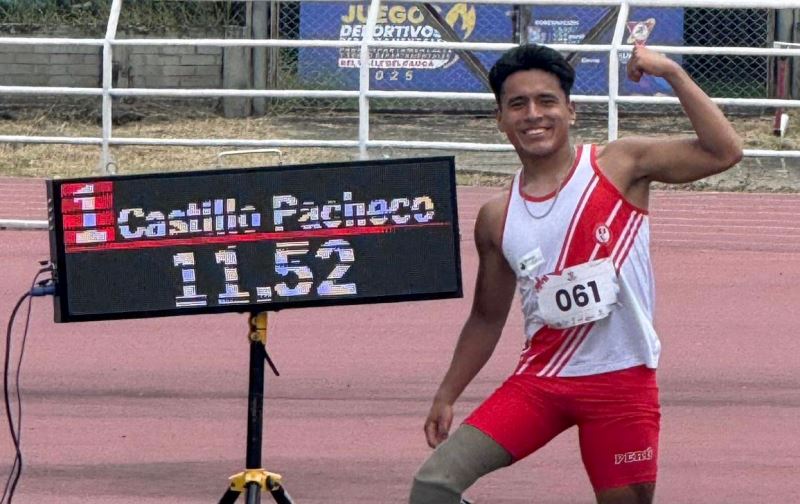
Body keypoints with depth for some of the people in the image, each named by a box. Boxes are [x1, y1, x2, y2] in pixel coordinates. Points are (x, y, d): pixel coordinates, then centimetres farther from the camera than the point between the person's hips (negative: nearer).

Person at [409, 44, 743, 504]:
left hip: (622, 383, -3)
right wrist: (447, 396, 14)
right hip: (540, 378, 3)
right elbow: (487, 319, 18)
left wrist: (672, 73, -17)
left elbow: (724, 152, -13)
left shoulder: (620, 167, -4)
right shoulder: (497, 219, 6)